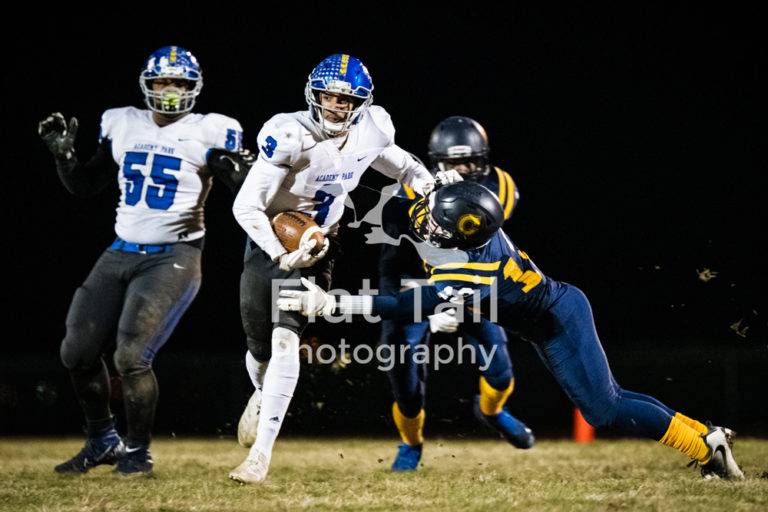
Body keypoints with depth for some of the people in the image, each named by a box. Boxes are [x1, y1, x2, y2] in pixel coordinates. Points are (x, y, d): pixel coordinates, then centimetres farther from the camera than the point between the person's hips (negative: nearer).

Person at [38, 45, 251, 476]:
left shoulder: (209, 133, -5)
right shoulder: (122, 126, 10)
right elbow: (85, 186, 17)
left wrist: (236, 172, -27)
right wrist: (63, 152, 2)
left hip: (174, 257, -6)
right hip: (121, 255, 6)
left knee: (131, 356, -18)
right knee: (78, 351, 3)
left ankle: (139, 451, 3)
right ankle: (103, 441, 24)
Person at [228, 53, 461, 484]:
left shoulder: (371, 130, -11)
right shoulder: (290, 136, -26)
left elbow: (394, 161, 14)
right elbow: (246, 206, -25)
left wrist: (428, 181, -4)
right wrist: (282, 256, -35)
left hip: (318, 246, 1)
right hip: (270, 240, -1)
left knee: (286, 340, -18)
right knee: (260, 348, 9)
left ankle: (261, 453, -15)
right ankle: (263, 395, 48)